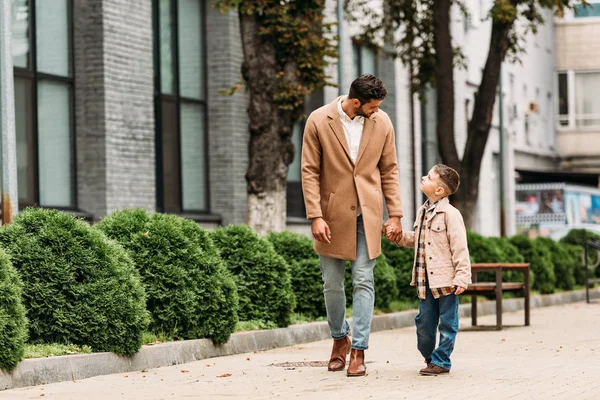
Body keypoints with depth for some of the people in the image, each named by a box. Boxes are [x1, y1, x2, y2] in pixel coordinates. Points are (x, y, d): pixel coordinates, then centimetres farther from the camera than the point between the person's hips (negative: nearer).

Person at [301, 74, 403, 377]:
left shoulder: (381, 122, 1)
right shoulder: (318, 121, -6)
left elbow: (389, 170, 8)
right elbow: (310, 172, -5)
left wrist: (395, 214, 2)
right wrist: (315, 216, -12)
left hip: (367, 215, 1)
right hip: (333, 214, -1)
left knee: (363, 282, -4)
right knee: (332, 284, 7)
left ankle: (358, 351, 0)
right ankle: (339, 339, 29)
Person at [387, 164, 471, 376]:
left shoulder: (450, 214, -14)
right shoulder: (422, 212, 10)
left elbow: (460, 248, -15)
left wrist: (462, 277, -18)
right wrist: (398, 237, 7)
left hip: (445, 279, -7)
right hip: (425, 279, 7)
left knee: (447, 323, 3)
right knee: (424, 322, 11)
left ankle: (440, 361, 10)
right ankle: (429, 356, 27)